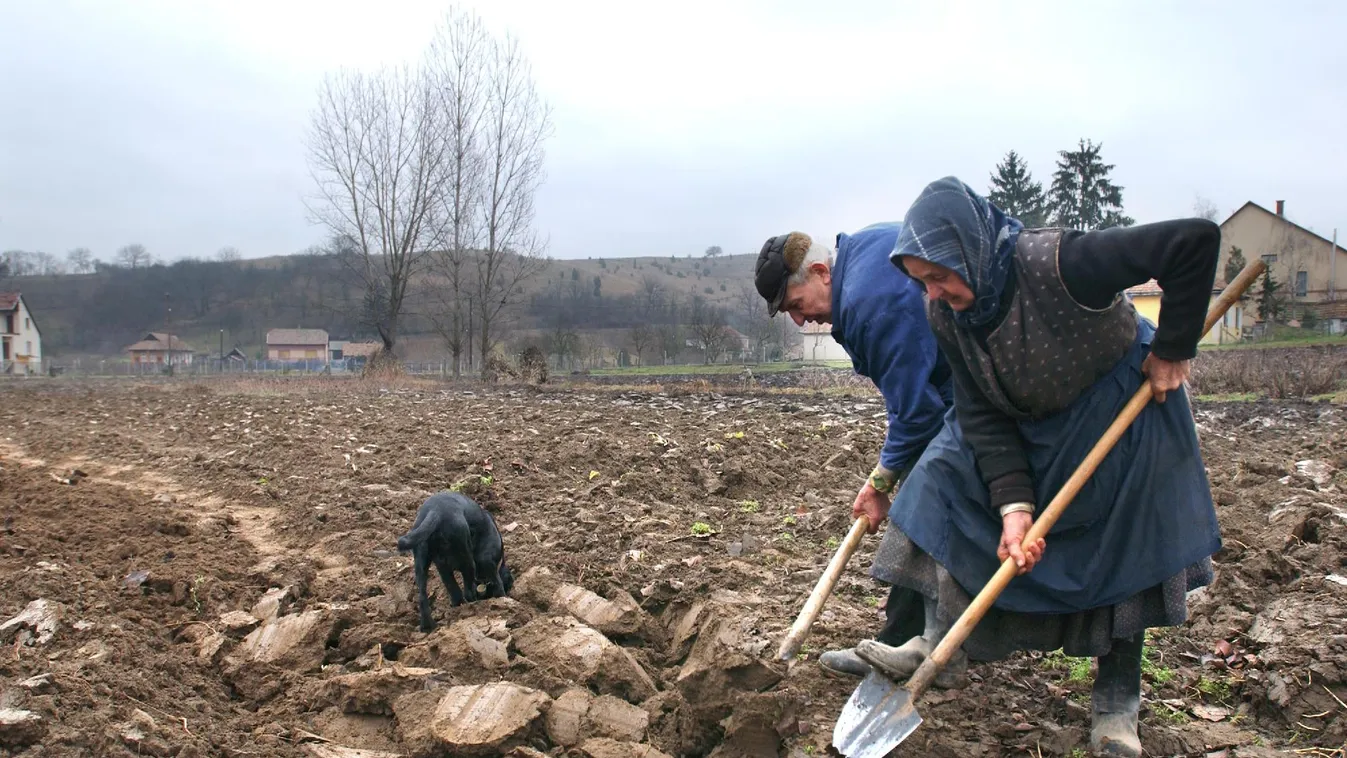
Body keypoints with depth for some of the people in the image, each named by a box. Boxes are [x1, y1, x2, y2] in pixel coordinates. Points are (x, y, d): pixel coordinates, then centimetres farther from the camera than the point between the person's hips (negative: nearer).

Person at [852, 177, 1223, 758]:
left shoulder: (1057, 264, -38)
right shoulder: (944, 312, -19)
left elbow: (1196, 239, -39)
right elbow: (981, 416, -17)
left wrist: (1170, 350, -29)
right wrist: (1013, 504, -29)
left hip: (1120, 411, -5)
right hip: (1029, 425, 5)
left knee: (1125, 549, -3)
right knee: (952, 479, -6)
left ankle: (1116, 701, 14)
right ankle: (942, 644, 3)